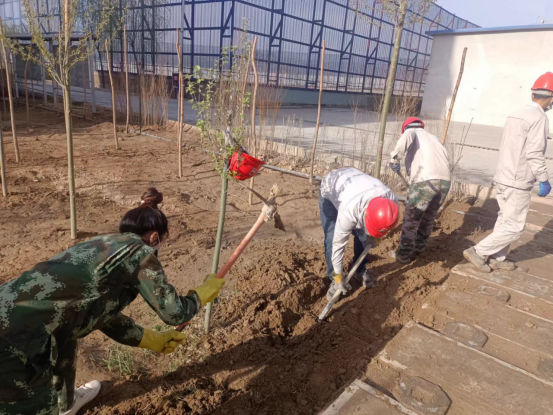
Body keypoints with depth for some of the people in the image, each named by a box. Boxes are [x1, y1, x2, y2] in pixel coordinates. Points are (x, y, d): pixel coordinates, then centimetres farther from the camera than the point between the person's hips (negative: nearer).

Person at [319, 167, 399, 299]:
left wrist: (373, 236, 3)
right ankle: (334, 279, 2)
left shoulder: (392, 199, -31)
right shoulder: (349, 211, -45)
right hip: (330, 190, -4)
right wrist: (338, 277, -22)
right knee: (332, 239, -14)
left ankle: (360, 270, 23)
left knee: (362, 235, 1)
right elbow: (338, 243, -32)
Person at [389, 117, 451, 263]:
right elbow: (446, 156, 22)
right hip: (445, 180, 6)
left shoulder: (410, 131, 17)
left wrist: (395, 158, -6)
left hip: (425, 180, -6)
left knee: (411, 219, 6)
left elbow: (405, 139, -10)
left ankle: (403, 255, 14)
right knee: (429, 217, 22)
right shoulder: (433, 137, 33)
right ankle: (419, 247, 38)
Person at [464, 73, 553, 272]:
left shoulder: (517, 114, 10)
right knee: (514, 226, 1)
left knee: (505, 221, 17)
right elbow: (534, 154, -19)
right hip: (518, 183, -9)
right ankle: (478, 251, 3)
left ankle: (496, 258, 25)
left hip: (503, 178, 9)